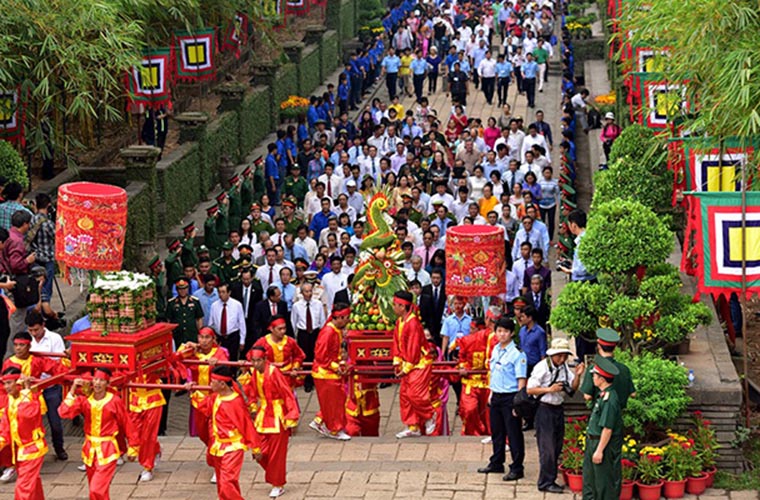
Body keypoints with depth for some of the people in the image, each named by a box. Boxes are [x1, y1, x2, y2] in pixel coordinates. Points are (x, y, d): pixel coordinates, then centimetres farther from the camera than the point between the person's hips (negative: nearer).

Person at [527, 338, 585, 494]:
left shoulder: (564, 367, 7)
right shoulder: (542, 367, -13)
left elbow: (573, 388, 11)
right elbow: (530, 389, -12)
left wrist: (577, 375, -6)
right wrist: (549, 389, -21)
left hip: (558, 409, 7)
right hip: (544, 409, -7)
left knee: (557, 447, 11)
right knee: (547, 448, -4)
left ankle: (551, 480, 21)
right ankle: (546, 483, 4)